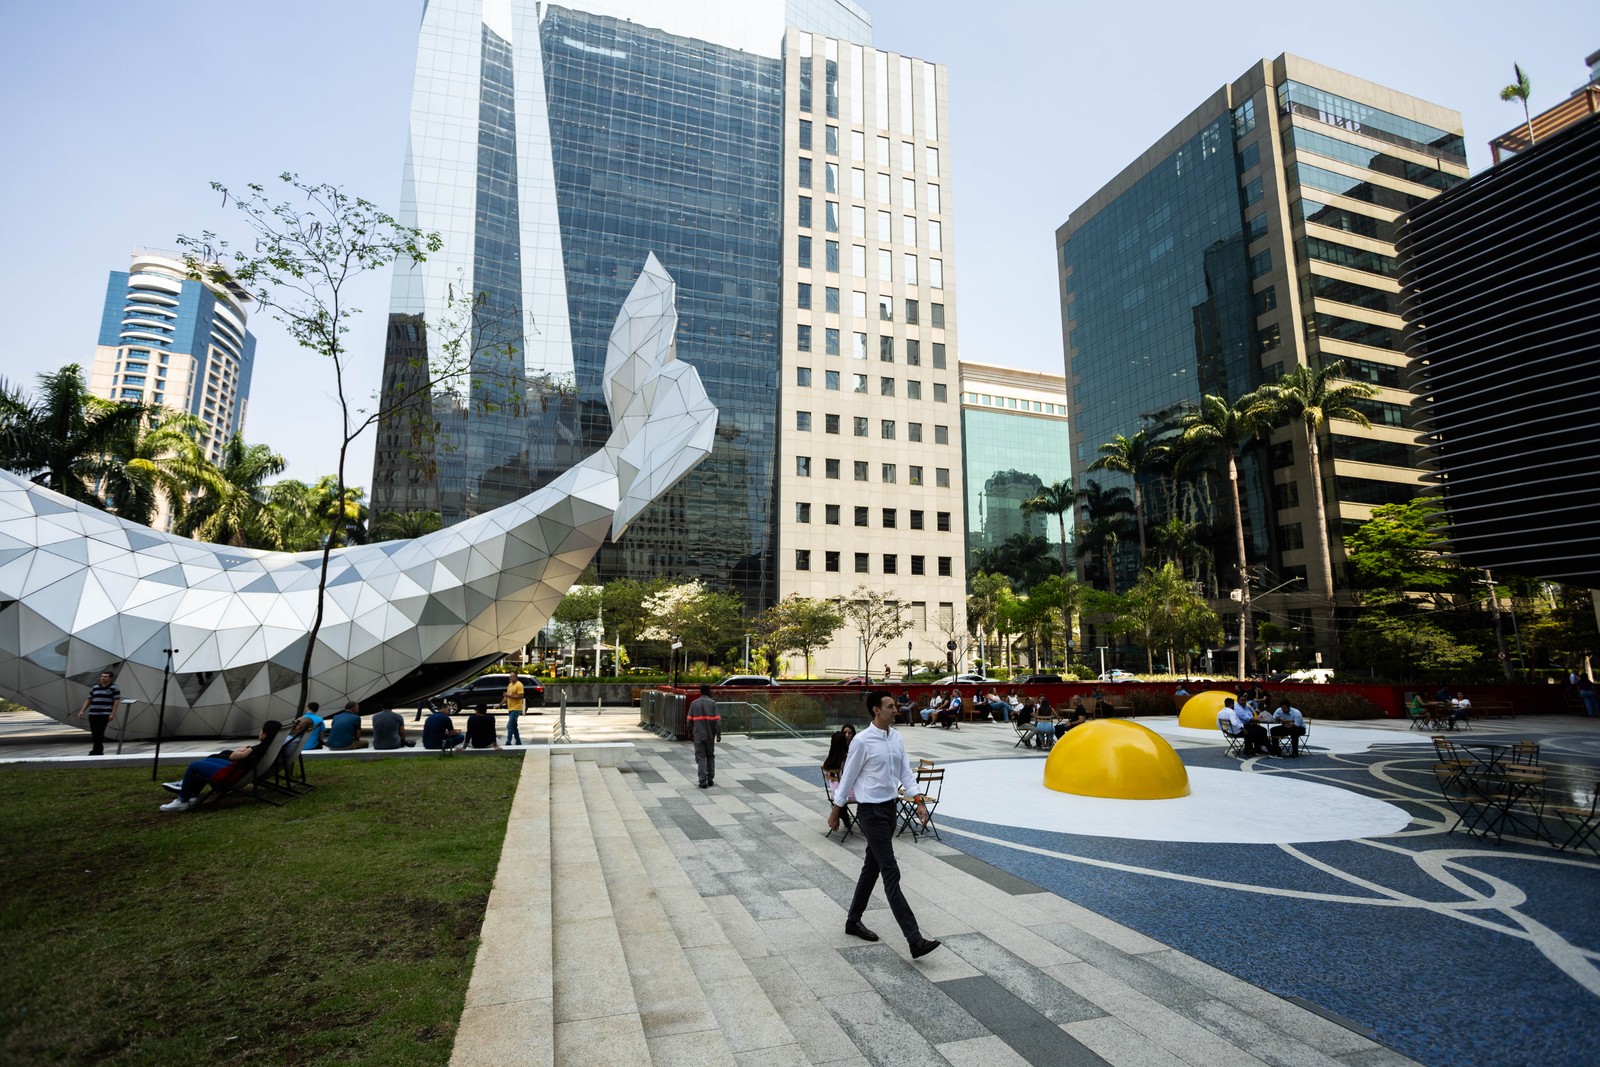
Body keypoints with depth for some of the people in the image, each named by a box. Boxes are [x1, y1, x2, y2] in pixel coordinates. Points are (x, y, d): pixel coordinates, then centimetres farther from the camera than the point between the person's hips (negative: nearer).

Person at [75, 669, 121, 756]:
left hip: (104, 714, -6)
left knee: (99, 733, -10)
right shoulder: (95, 687, 15)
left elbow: (117, 701, -6)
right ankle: (99, 751, 16)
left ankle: (96, 751, -6)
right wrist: (82, 711, 11)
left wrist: (113, 714, -13)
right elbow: (88, 700, 20)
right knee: (94, 733, 7)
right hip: (92, 714, 6)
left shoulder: (114, 688, -1)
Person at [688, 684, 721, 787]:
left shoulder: (694, 703, 2)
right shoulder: (712, 703, -4)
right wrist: (718, 734, -4)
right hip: (710, 735, 0)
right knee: (710, 756, 16)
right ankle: (710, 779, 16)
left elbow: (690, 720, 6)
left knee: (700, 758, 2)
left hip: (698, 735, 0)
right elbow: (717, 720, -8)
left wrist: (690, 732, 19)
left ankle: (703, 782, -4)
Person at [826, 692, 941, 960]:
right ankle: (915, 940, -6)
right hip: (871, 811, -8)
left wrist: (918, 800, -10)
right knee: (891, 874, -7)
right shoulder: (863, 741, -17)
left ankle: (853, 921, 36)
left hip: (890, 807, 8)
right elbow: (848, 777, -9)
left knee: (872, 868, 19)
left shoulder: (896, 737, 3)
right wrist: (836, 811, 0)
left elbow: (905, 771, 5)